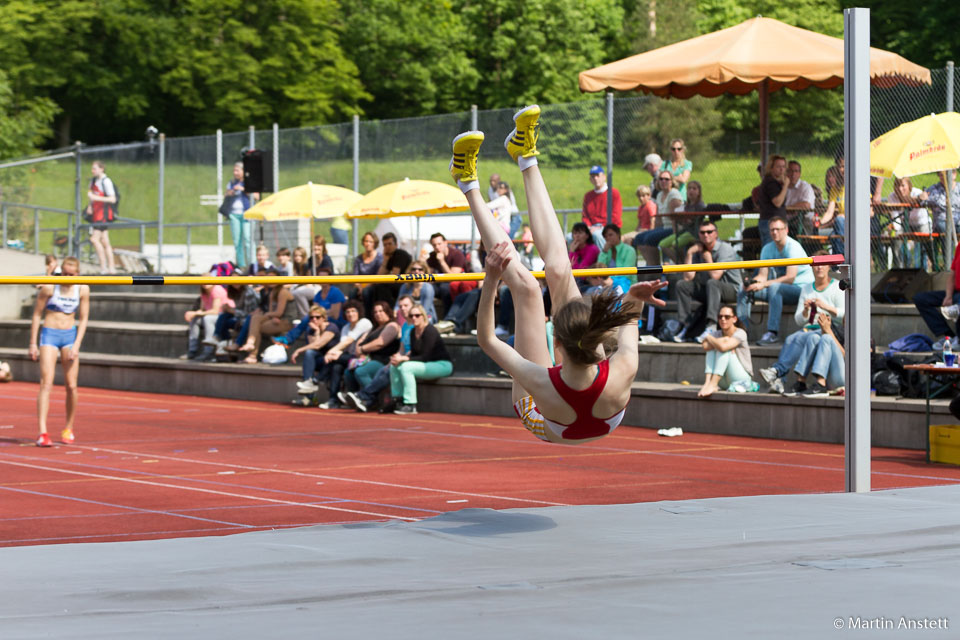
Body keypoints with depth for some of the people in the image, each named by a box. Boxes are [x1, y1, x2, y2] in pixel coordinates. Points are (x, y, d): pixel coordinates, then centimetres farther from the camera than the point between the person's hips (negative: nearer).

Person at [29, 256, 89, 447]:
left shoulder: (82, 289, -1)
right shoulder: (49, 287, -9)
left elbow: (83, 319, 3)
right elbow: (37, 315, -2)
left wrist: (76, 345, -7)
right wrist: (33, 343, -3)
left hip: (70, 335, 3)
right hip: (49, 333, -3)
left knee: (71, 386, 1)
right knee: (46, 384, -13)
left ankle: (68, 429, 20)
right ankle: (42, 433, -20)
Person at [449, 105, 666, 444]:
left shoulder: (541, 385, -48)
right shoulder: (621, 376, -43)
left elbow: (486, 339, -29)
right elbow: (629, 328, -14)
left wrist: (491, 281, -37)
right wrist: (635, 301, -25)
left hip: (545, 426, -2)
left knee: (526, 287, -6)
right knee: (558, 272, -1)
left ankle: (469, 184, 12)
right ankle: (526, 157, 13)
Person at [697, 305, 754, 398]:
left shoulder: (740, 333, -12)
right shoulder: (716, 334, 5)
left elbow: (723, 347, -30)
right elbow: (705, 347, -17)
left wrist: (708, 337, -12)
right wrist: (724, 339, -18)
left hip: (743, 379, -5)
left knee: (724, 349, -25)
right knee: (712, 348, -14)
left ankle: (712, 384, -32)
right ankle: (707, 382, -30)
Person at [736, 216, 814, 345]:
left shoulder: (793, 247, -16)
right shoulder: (767, 249, 7)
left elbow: (790, 278, -24)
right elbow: (762, 275, 4)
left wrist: (763, 285, -29)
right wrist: (752, 282, -20)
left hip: (801, 288, -8)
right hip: (778, 290, 8)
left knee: (774, 287, -38)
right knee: (743, 291, -5)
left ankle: (773, 333, -41)